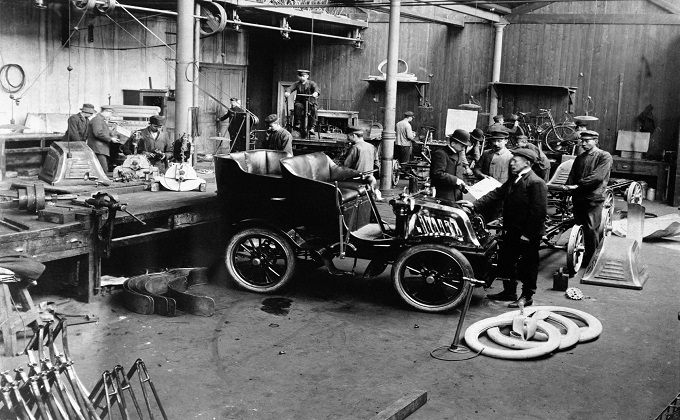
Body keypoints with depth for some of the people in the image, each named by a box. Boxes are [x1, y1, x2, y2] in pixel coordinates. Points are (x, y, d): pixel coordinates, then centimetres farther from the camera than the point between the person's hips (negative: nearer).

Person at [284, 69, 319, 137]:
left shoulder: (311, 83, 4)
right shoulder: (297, 84, 10)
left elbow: (316, 87, -16)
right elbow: (291, 88, -5)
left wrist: (315, 92, -42)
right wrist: (287, 92, -30)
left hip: (310, 102, -1)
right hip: (300, 102, 1)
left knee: (313, 109, -32)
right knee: (298, 106, -33)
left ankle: (312, 127, -30)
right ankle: (298, 124, -28)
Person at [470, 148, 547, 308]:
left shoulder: (536, 183, -17)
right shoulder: (513, 180, 12)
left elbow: (539, 211, -21)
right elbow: (496, 195, 9)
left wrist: (527, 233, -21)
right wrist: (475, 206, -2)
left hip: (529, 234, -9)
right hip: (512, 231, 9)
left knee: (527, 265, 4)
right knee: (505, 260, 16)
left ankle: (527, 297, 17)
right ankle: (509, 292, 30)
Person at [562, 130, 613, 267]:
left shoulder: (605, 157, -3)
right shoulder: (579, 158, 19)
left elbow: (598, 177, -15)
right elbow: (572, 175, 13)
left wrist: (577, 185, -18)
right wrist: (568, 186, -9)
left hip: (593, 199, -6)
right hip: (578, 197, 6)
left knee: (591, 230, -6)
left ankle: (590, 260, 5)